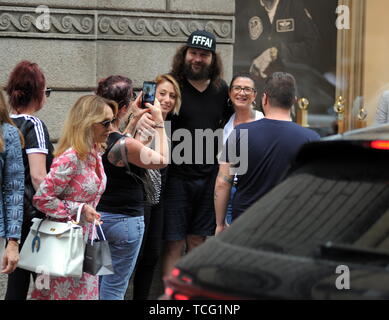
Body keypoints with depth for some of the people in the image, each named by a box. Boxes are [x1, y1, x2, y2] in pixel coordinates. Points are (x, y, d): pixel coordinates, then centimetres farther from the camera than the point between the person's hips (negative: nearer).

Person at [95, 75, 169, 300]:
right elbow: (163, 160, -8)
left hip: (95, 215, 7)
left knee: (95, 283, 17)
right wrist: (159, 122, -2)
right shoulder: (126, 145, -22)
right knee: (114, 289, 3)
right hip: (124, 220, -7)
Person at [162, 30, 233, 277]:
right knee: (174, 244, -2)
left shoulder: (221, 89, 8)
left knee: (197, 242, 11)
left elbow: (228, 124, 24)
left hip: (209, 176, 5)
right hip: (177, 176, -4)